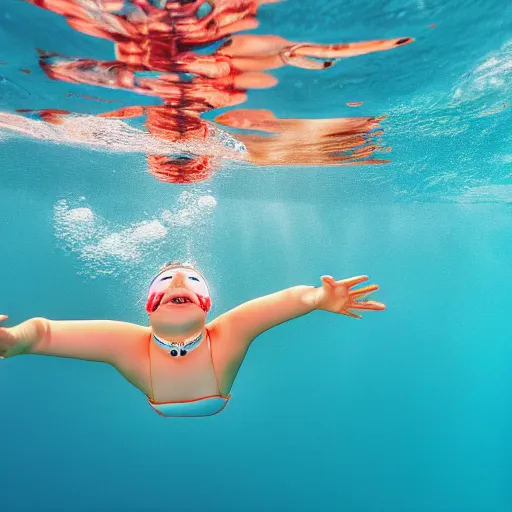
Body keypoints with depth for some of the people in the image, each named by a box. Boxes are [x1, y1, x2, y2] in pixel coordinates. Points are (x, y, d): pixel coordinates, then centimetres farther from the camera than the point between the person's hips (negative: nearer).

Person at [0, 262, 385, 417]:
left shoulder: (227, 335, -42)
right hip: (148, 429, 0)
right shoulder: (128, 344, -39)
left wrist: (320, 298, -72)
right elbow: (45, 331, -43)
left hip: (221, 430, 0)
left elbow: (291, 297, -50)